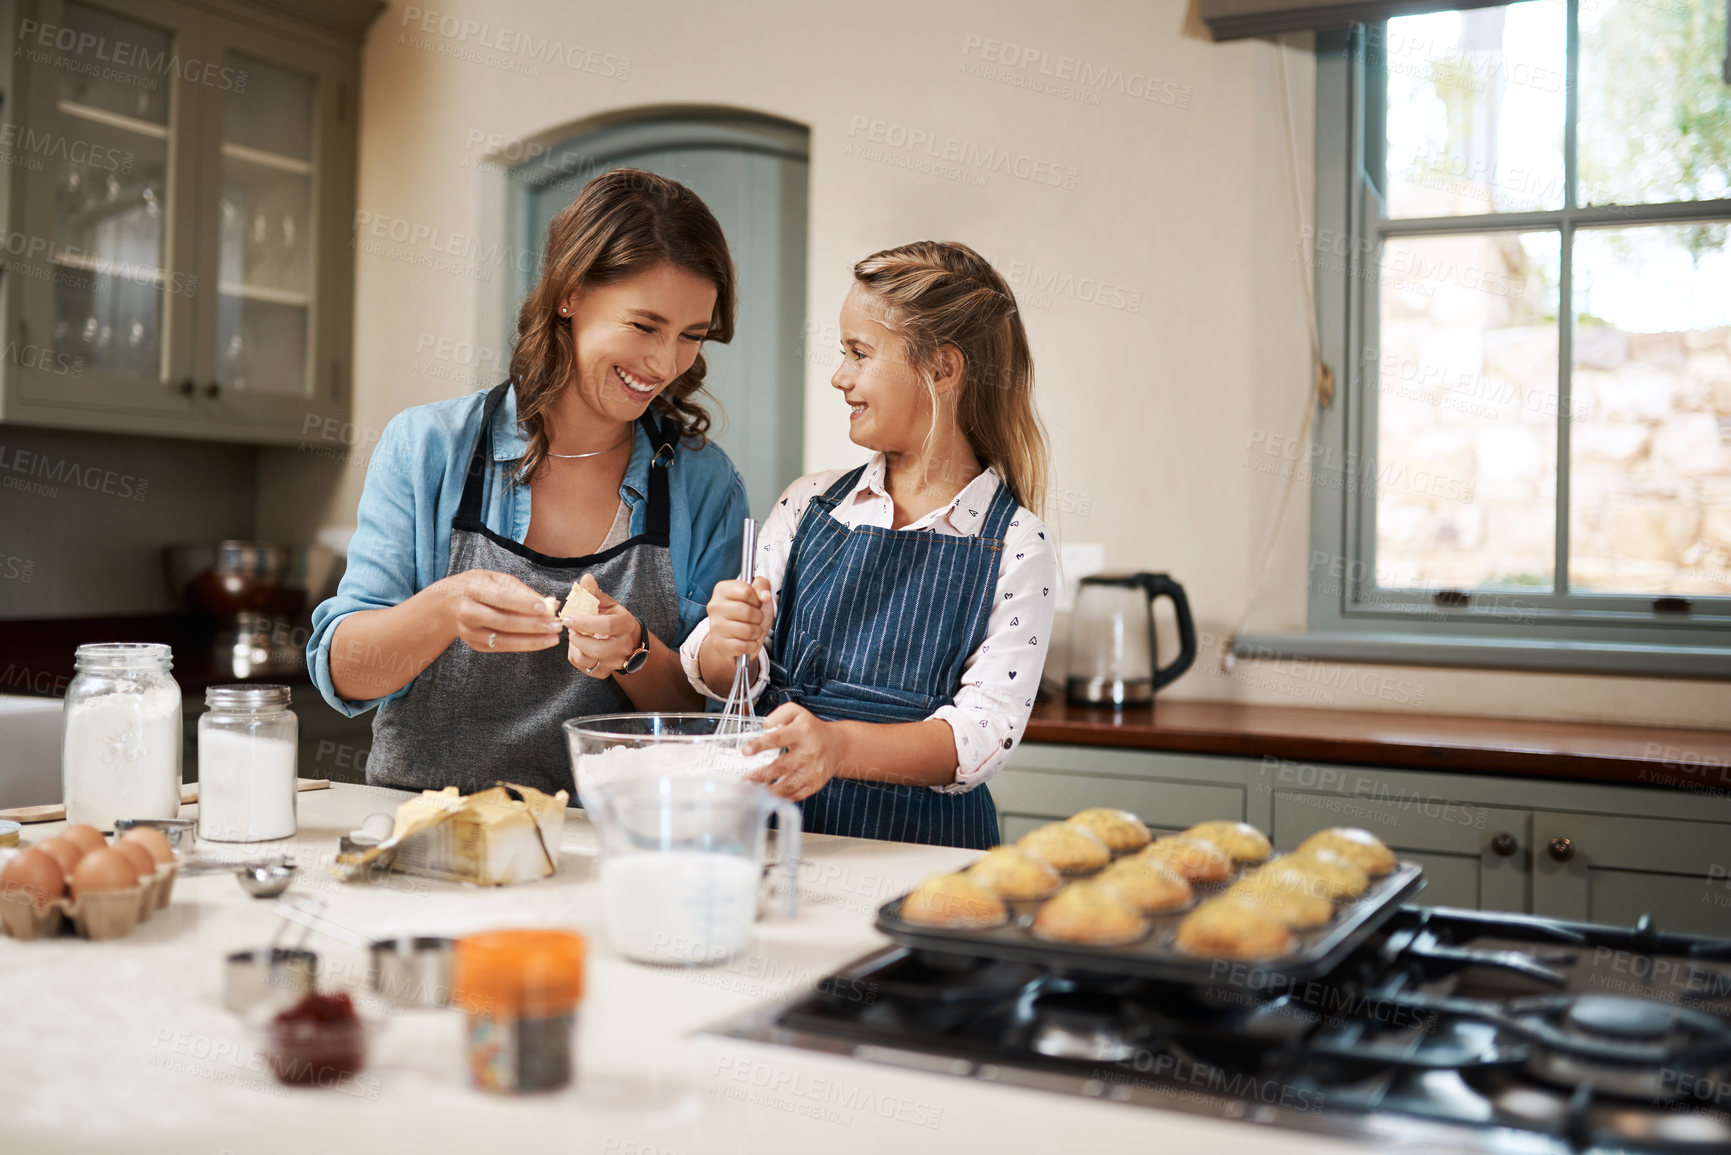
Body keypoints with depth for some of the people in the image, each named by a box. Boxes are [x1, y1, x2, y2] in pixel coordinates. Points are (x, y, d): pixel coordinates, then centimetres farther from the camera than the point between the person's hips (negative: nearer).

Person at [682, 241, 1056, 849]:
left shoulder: (1016, 546, -2)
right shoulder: (809, 503, 11)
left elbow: (984, 731, -11)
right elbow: (723, 682, 11)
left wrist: (841, 745, -28)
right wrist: (731, 644, -13)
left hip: (923, 839, -3)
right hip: (778, 822, 3)